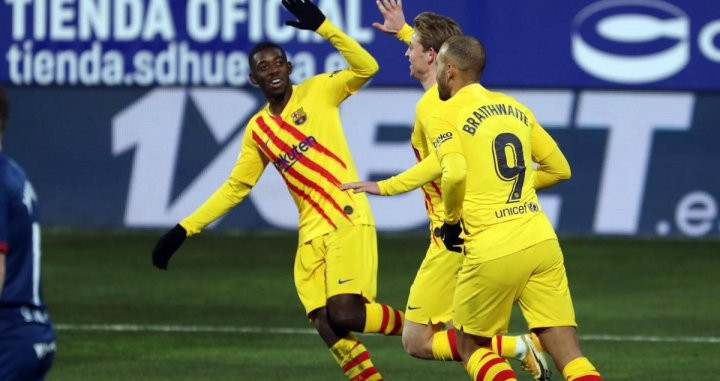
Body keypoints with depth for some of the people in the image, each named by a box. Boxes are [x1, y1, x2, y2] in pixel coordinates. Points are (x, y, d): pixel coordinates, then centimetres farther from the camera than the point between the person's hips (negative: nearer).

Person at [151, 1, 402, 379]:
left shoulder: (317, 91, 2)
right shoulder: (257, 131, 14)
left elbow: (366, 67, -11)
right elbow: (234, 188, 21)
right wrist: (184, 229, 17)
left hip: (348, 222, -5)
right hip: (311, 234, 5)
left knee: (343, 315, -19)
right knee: (325, 324, -9)